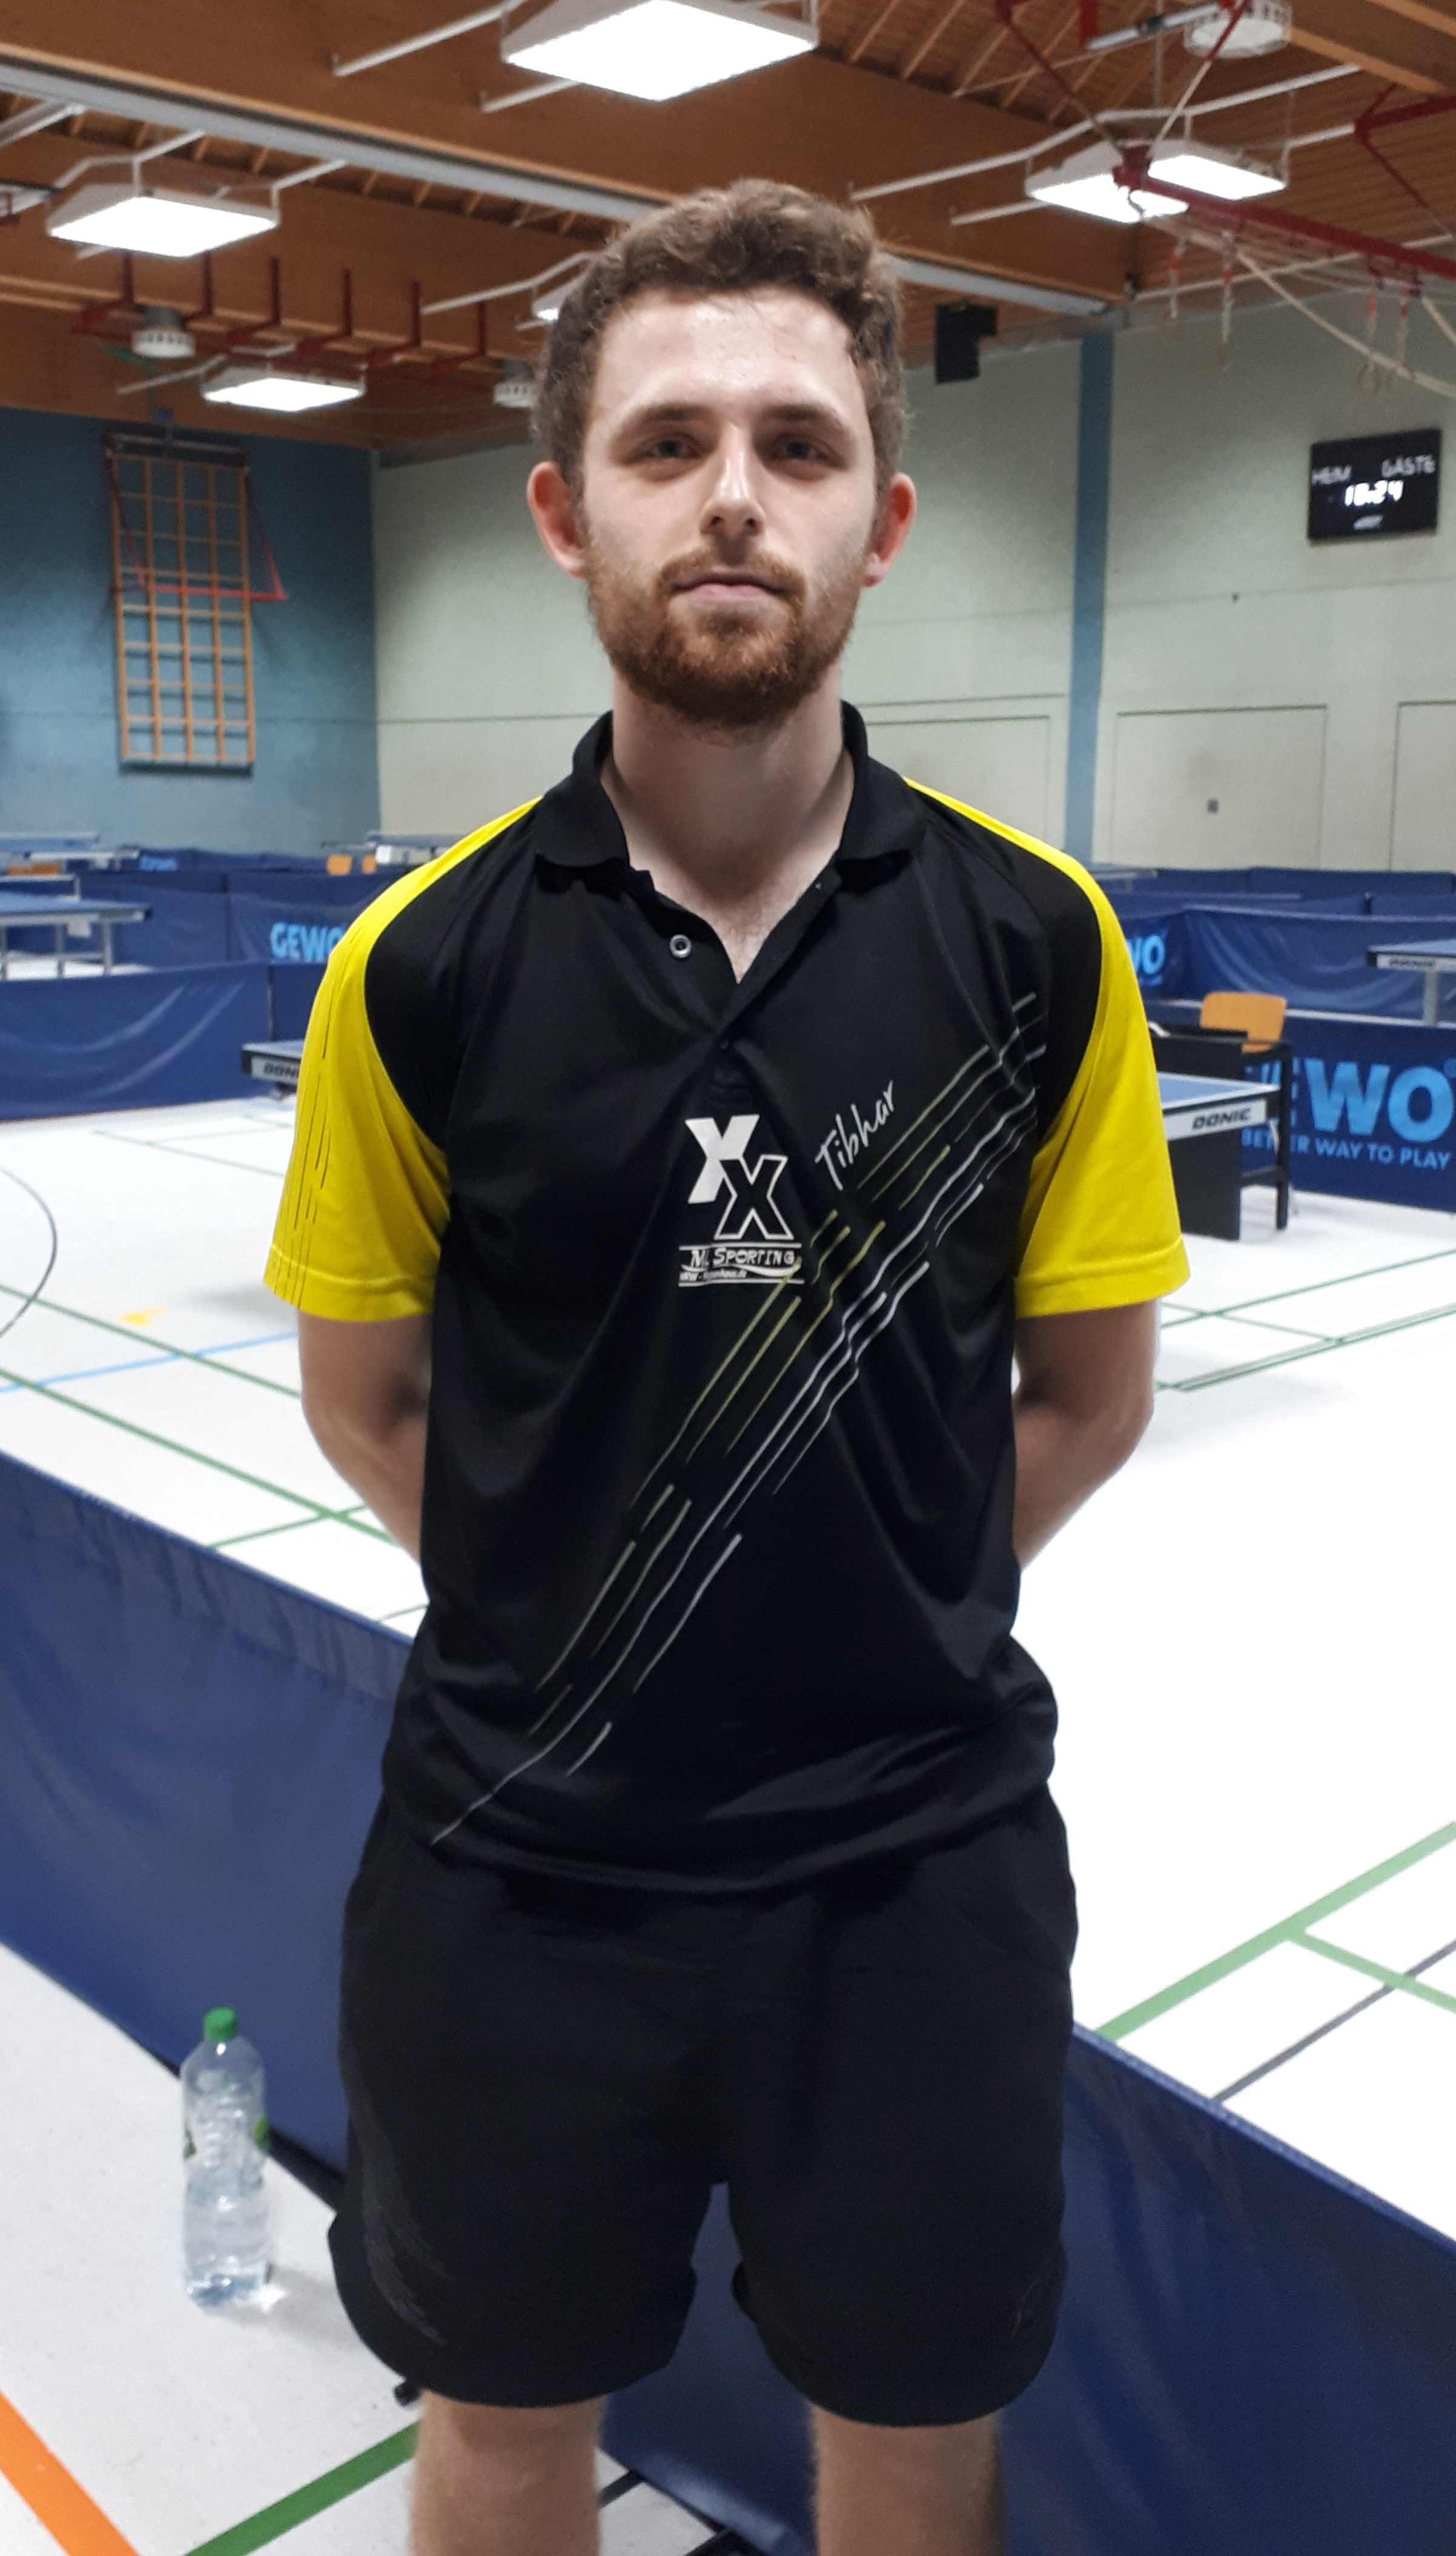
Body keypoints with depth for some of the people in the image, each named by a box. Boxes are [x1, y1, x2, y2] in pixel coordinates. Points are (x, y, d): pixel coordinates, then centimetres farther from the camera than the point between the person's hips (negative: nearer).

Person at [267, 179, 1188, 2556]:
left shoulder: (1034, 938, -8)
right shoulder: (427, 960, -10)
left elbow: (1087, 1395, 1)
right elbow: (369, 1403, 2)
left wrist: (871, 1619, 1)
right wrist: (572, 1623, 1)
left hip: (920, 1854, 1)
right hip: (519, 1857, 0)